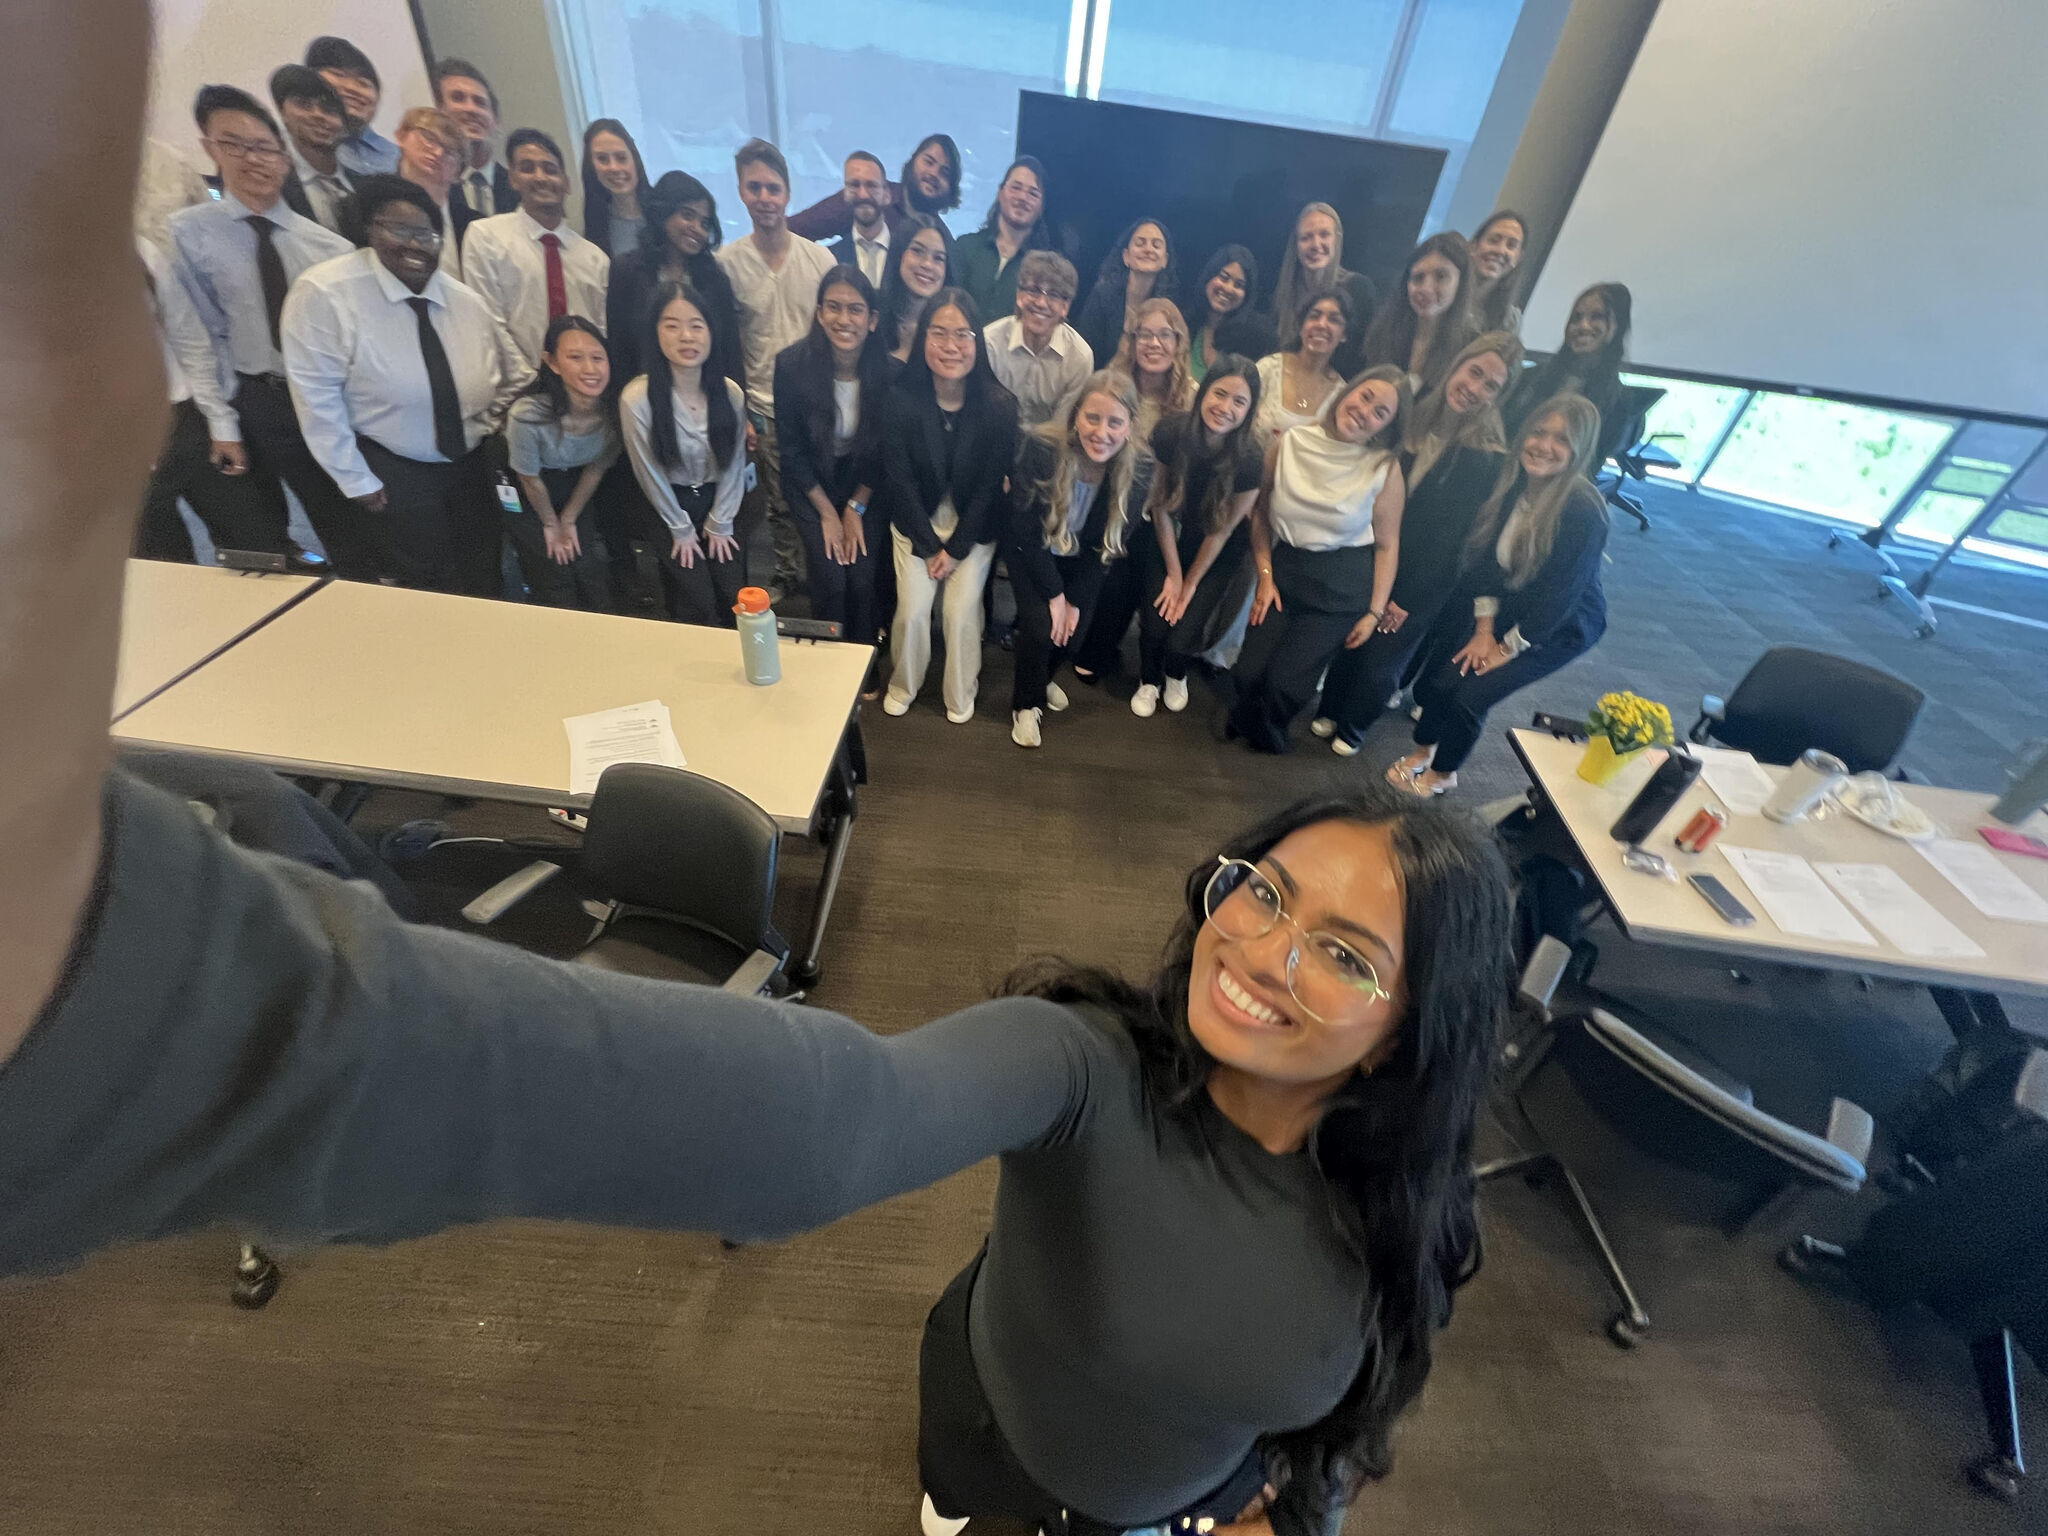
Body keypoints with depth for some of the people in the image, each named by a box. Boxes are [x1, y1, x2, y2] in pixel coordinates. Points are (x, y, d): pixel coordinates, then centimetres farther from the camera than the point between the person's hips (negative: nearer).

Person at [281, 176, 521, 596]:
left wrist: (488, 424, 4)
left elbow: (513, 372, 16)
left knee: (483, 588, 13)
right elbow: (316, 395, -13)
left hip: (471, 466, 4)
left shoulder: (467, 301, 0)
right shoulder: (324, 293, -13)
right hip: (393, 477, -4)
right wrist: (355, 480, -12)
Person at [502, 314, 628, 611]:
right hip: (524, 499, -3)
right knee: (556, 580, -4)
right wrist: (551, 524, 1)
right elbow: (530, 479, -16)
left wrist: (569, 520, 2)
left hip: (576, 489, 3)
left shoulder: (615, 407, -23)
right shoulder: (528, 415, -34)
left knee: (593, 575, -1)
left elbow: (597, 468, -6)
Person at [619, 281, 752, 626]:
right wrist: (681, 529, -3)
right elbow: (649, 472, -10)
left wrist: (720, 524, -1)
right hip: (669, 506, -2)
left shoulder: (730, 392, -10)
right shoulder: (636, 399, -20)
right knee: (698, 605, -10)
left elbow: (735, 462, -2)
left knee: (734, 598, -6)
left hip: (719, 501, 3)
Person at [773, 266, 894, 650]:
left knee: (863, 581, -12)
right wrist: (827, 513, -9)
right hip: (812, 484, -1)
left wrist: (856, 508, -7)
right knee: (831, 579, -14)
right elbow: (791, 448, -9)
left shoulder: (889, 371, -17)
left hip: (865, 484, 1)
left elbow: (886, 450, -4)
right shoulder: (792, 364, -19)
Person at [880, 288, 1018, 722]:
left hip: (974, 528, 0)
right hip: (916, 524, 1)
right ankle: (902, 685, 24)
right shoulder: (901, 401, -15)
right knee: (912, 610, -5)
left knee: (961, 613, -6)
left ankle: (961, 695, 20)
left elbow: (990, 486, -12)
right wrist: (929, 547, -10)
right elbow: (899, 480, -10)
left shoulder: (999, 405, -17)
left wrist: (955, 549, -11)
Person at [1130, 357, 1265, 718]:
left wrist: (1190, 584, -5)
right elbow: (1160, 505, -12)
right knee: (1155, 621, -13)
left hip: (1217, 550, -1)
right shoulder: (1170, 433, -23)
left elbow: (1222, 530, -14)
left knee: (1185, 630, -12)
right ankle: (1149, 681, 23)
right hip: (1166, 536, 1)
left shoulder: (1250, 459, -25)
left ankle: (1176, 675, 28)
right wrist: (1173, 574, -9)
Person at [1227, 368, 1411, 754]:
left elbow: (1387, 545, -1)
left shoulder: (1385, 469, -7)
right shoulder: (1291, 443, -2)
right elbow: (1260, 514, 5)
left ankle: (1265, 732, 25)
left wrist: (1375, 612, -3)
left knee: (1285, 682, -11)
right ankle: (1246, 723, 28)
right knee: (1248, 674, -9)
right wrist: (1265, 577, -1)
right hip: (1284, 573, 2)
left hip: (1341, 590, -2)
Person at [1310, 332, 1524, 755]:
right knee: (1348, 638, 13)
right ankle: (1329, 712, 39)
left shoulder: (1487, 456, -15)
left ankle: (1351, 728, 36)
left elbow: (1450, 536, -12)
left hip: (1423, 581, -3)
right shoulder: (1415, 414, -6)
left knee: (1381, 660, 9)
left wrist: (1407, 598, -10)